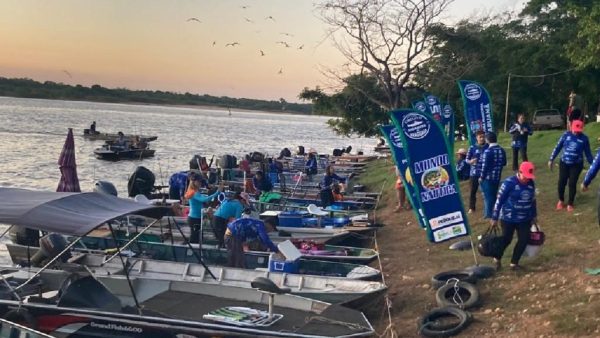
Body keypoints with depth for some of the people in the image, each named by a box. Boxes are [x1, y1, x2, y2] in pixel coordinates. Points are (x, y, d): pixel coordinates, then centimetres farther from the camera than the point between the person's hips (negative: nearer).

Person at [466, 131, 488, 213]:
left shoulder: (488, 147, 0)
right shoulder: (472, 148, -4)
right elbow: (467, 159, 0)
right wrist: (471, 161, -22)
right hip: (475, 172, -1)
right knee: (473, 190, 3)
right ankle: (471, 208, 14)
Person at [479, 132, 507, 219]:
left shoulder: (487, 151, -20)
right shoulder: (502, 150, 1)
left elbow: (484, 166, -18)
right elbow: (504, 163, 12)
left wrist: (481, 177, -8)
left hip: (487, 178, -6)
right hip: (497, 177, 6)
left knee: (488, 196, 6)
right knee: (493, 195, 19)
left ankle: (489, 214, 12)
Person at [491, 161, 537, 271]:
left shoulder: (531, 183, 1)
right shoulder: (509, 183, -18)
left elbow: (532, 200, 15)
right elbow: (499, 200, -13)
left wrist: (534, 215, 20)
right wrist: (494, 218, -11)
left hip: (525, 219, 5)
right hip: (508, 218, -5)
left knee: (524, 240, 1)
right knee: (506, 239, 3)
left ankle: (514, 263, 16)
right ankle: (497, 259, 27)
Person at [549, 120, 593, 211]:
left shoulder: (584, 138, -4)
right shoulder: (566, 135, -4)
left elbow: (588, 153, 4)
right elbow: (557, 147, 1)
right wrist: (551, 159, 1)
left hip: (576, 165, -1)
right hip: (564, 163, 1)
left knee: (572, 184, 0)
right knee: (561, 182, 1)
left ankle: (570, 204, 17)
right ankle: (561, 200, 27)